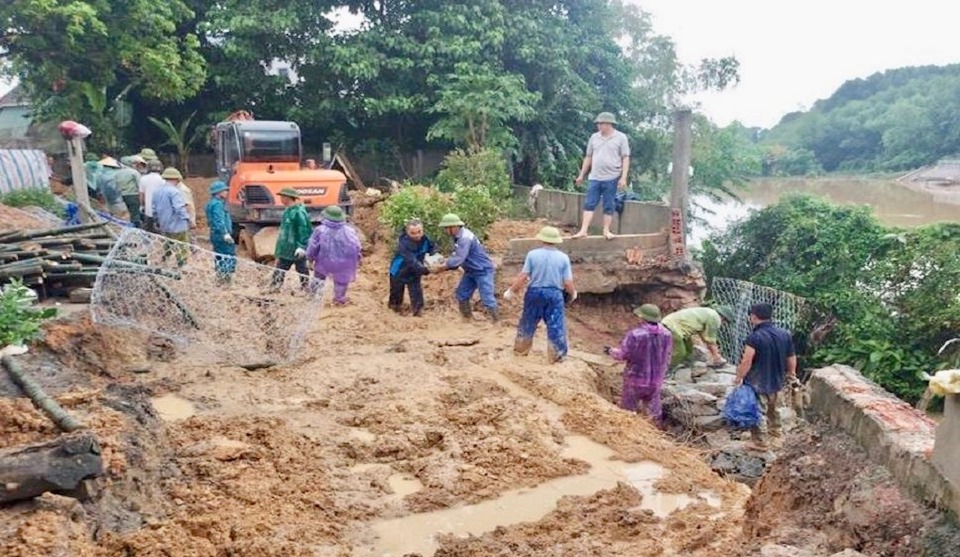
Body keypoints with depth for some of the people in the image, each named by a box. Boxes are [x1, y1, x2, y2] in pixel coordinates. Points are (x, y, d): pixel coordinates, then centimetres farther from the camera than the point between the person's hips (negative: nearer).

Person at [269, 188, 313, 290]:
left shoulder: (299, 212, -21)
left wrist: (301, 246, -25)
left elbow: (304, 230, -23)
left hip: (297, 248, -9)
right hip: (286, 247, 9)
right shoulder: (287, 211, 8)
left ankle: (305, 288, 19)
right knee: (280, 268, 14)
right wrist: (280, 246, 24)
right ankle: (274, 287, 22)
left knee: (301, 268, 6)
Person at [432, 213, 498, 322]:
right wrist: (443, 266, -7)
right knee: (462, 294, 11)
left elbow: (459, 258, -30)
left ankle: (497, 322, -1)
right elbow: (456, 256, 8)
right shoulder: (458, 237, 4)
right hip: (471, 271, 10)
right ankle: (468, 319, 22)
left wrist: (441, 267, -24)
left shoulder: (465, 238, -27)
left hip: (483, 270, -10)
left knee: (487, 298, -11)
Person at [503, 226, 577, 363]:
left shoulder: (532, 254, -8)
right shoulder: (563, 257, -7)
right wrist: (573, 293, 14)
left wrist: (511, 290, 3)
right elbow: (568, 282, -6)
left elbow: (523, 276, -8)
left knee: (527, 323, 18)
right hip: (554, 294, -1)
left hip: (535, 292, 1)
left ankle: (521, 349, 33)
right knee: (556, 326, 9)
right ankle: (556, 355, 15)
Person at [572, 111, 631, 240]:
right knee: (589, 204, 0)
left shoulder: (621, 137, -3)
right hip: (594, 178, 3)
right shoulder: (594, 137, 8)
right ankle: (583, 230, 0)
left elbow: (625, 158, -4)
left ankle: (606, 230, 14)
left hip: (611, 178, -3)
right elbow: (588, 157, 15)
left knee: (609, 206, 5)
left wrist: (623, 177, -11)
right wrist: (581, 175, 14)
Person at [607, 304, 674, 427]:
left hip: (636, 380, -4)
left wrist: (610, 351, 5)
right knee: (654, 411, 20)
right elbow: (667, 358, 3)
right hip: (656, 381, 4)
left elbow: (622, 354, -15)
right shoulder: (666, 334, -10)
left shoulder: (635, 334, -26)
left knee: (628, 411, 14)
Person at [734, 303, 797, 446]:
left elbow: (746, 362, -25)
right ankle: (775, 428, 47)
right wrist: (791, 374, 22)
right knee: (772, 406, 30)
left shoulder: (754, 337, -25)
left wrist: (739, 377, -10)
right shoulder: (785, 334, -5)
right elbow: (791, 358, 6)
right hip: (776, 380, 7)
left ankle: (759, 439, 20)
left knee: (757, 410, 9)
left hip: (758, 382, -7)